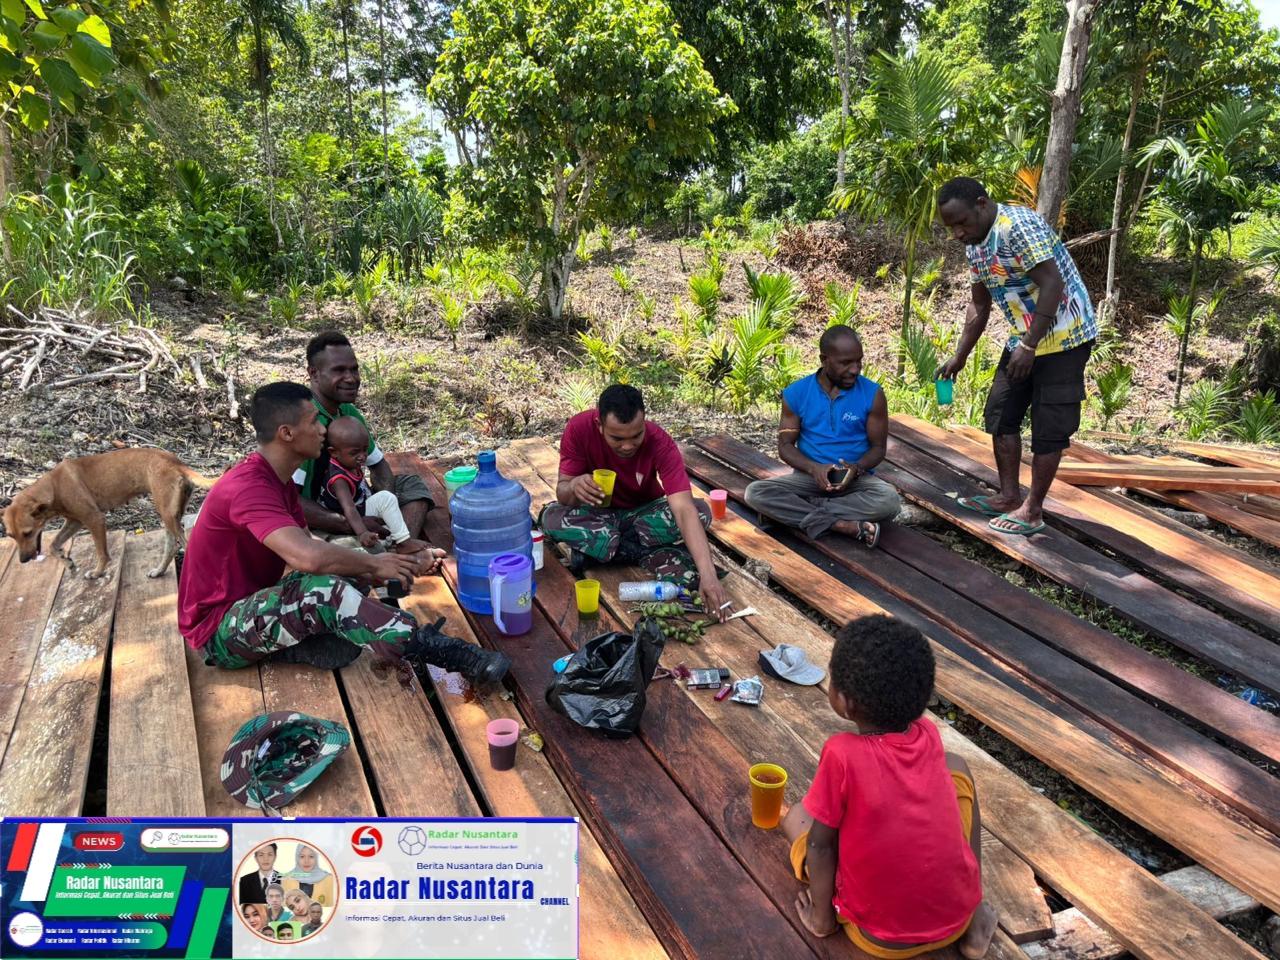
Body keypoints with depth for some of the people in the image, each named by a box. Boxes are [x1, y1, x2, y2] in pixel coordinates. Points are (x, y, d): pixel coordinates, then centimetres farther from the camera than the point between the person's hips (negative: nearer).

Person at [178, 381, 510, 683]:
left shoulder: (278, 480, 7)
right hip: (219, 631, -9)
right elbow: (310, 557, -39)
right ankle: (451, 655, -34)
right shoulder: (248, 488, -26)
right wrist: (374, 563, -22)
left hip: (251, 605, 9)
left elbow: (309, 545, 0)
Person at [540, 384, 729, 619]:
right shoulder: (579, 428, -26)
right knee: (551, 517, -32)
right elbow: (562, 492, -19)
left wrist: (707, 574, -49)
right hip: (599, 512, 0)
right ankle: (656, 556, -20)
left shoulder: (660, 442, -29)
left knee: (700, 512, -29)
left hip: (642, 513, 0)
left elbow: (684, 509, -37)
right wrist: (574, 487, -45)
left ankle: (592, 544, -16)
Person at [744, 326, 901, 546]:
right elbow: (785, 446, -1)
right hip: (809, 476, 1)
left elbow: (878, 447, 1)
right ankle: (845, 525, -29)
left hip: (856, 477, -1)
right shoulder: (796, 393, -3)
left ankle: (799, 509, -23)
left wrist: (857, 468, -21)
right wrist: (814, 468, -21)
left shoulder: (872, 394, -5)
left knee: (889, 501, -33)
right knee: (755, 493, -26)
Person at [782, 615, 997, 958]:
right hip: (957, 918, 3)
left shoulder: (841, 754, -22)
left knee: (796, 817, 16)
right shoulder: (929, 735, -8)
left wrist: (823, 918, 1)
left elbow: (821, 843, -11)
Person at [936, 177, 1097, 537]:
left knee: (1048, 426, -3)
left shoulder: (1019, 226, -22)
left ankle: (1032, 510, 6)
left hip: (1062, 335, -9)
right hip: (1024, 338, 9)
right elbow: (979, 306, 15)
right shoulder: (975, 246, 6)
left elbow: (1053, 285, -26)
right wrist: (959, 357, 12)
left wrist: (1029, 346, -26)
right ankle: (1009, 496, 22)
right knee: (1001, 413, 11)